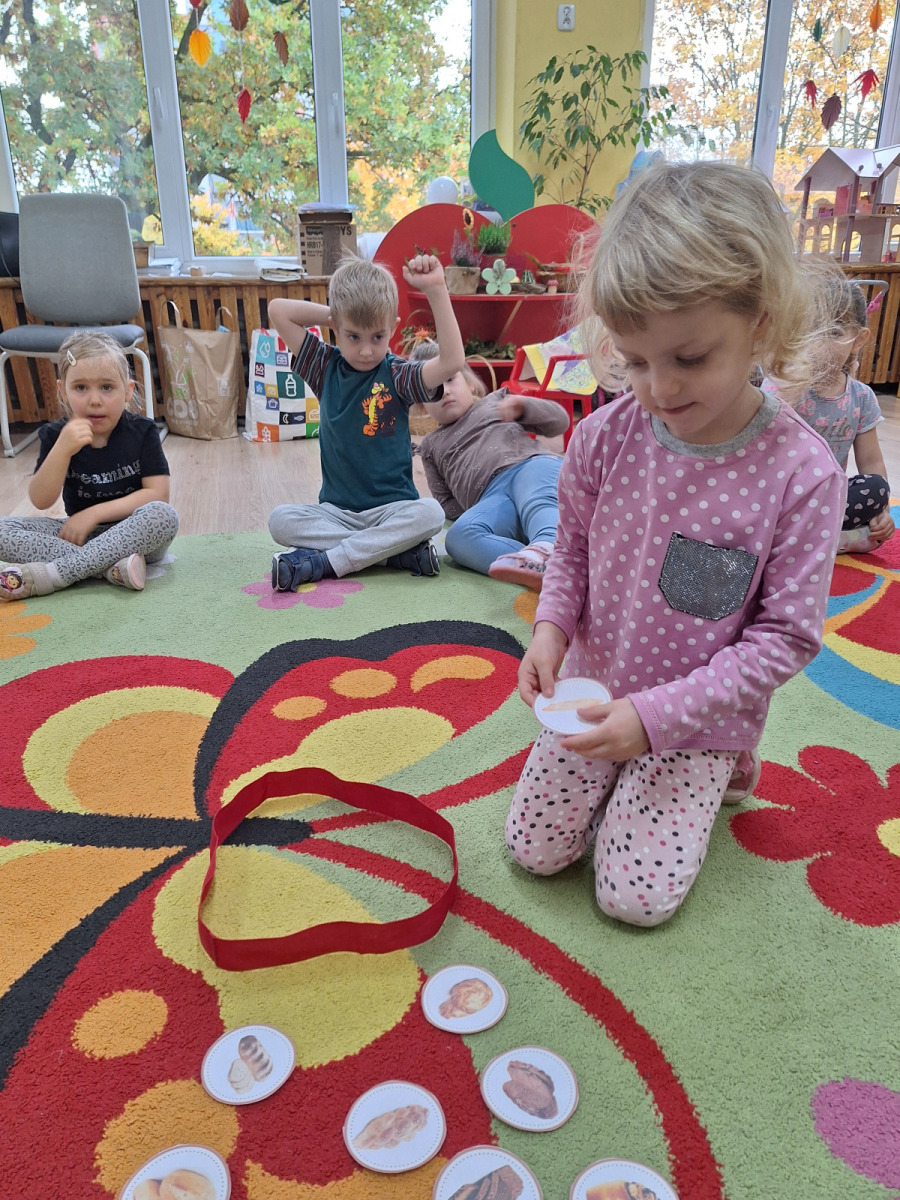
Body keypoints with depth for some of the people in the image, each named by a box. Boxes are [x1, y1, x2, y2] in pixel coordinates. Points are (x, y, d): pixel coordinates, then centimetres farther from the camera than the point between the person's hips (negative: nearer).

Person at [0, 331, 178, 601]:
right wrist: (63, 449, -28)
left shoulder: (142, 431, -8)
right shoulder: (56, 435, -4)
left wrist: (93, 513, -20)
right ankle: (112, 567, -29)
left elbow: (157, 494, -15)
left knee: (164, 515, -34)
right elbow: (41, 501, -12)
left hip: (133, 535, -2)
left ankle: (53, 574, -32)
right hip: (81, 535, 2)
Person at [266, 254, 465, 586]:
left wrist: (435, 289, -22)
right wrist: (332, 314, 0)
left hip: (392, 507, -2)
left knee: (430, 513, -33)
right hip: (336, 511, 2)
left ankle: (323, 562, -25)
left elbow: (452, 360, -22)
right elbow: (278, 311, 2)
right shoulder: (325, 368, 5)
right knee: (280, 520, -24)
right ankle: (395, 550, -24)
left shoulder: (396, 374, -3)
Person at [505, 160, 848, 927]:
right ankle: (621, 775, 33)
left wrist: (660, 714, -24)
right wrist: (553, 623, -15)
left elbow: (788, 635, -17)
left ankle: (714, 773, 24)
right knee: (534, 851, 8)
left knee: (637, 897, 0)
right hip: (595, 692, 3)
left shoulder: (802, 473, -22)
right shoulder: (605, 438, -13)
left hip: (701, 716, -3)